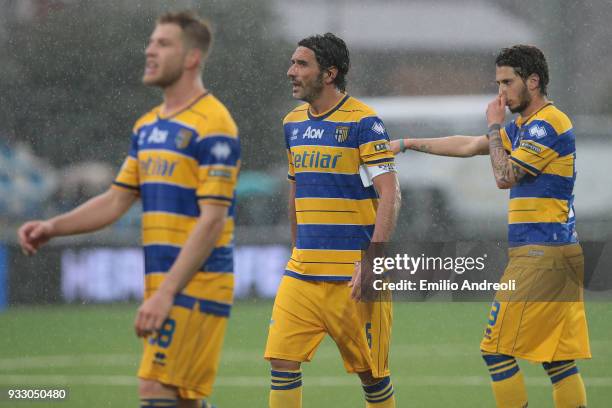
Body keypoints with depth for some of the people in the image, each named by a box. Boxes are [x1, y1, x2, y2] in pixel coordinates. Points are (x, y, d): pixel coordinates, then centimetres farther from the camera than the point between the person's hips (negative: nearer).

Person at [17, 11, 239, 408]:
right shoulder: (148, 126, 15)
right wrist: (52, 227, 3)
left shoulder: (212, 126, -13)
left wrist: (166, 294, -24)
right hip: (165, 286, 9)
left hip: (195, 286, -9)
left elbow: (211, 221, -19)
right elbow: (116, 200, 19)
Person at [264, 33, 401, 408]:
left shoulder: (363, 122, -9)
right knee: (283, 360, -7)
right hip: (301, 274, 6)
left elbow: (390, 195, -13)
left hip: (351, 275, -6)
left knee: (371, 371, 4)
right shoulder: (293, 123, 12)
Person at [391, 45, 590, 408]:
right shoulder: (525, 125, 19)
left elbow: (505, 176, -15)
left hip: (541, 255, -10)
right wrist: (407, 144, 26)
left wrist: (495, 126, -2)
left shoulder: (547, 124, -12)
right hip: (559, 253, 10)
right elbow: (469, 146, 25)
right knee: (557, 357, 6)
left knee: (497, 348, -7)